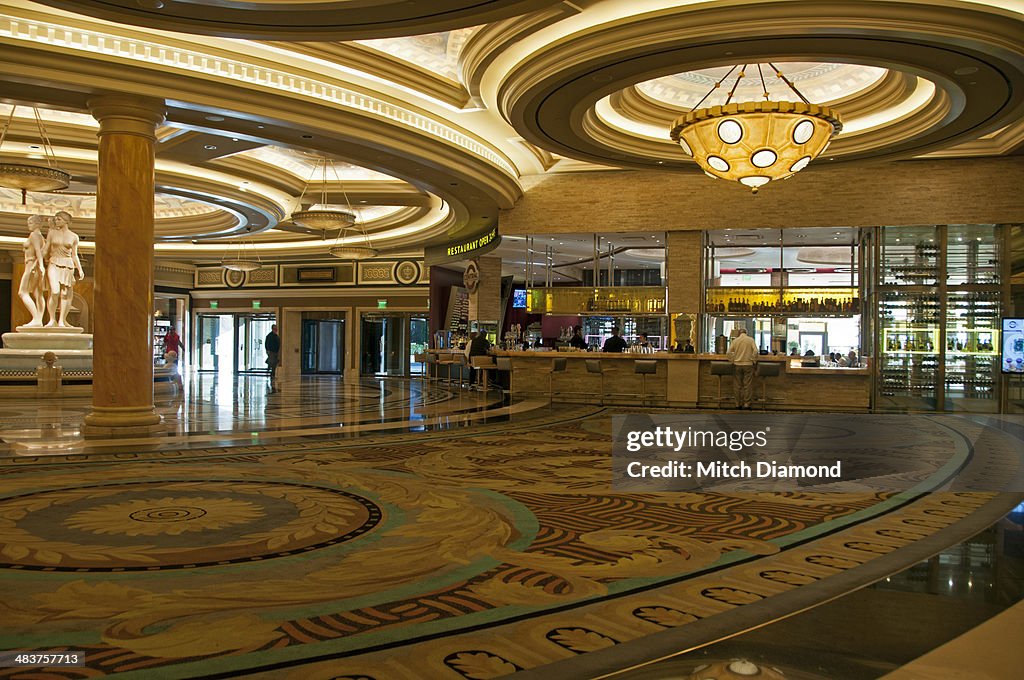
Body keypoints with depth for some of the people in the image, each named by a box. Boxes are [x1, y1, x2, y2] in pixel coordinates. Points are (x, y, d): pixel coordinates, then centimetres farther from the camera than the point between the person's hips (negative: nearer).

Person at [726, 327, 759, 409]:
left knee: (738, 385, 8)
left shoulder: (735, 340, 2)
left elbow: (728, 353, -2)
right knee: (747, 385, 3)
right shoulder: (750, 340, -2)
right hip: (748, 365, -2)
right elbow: (755, 351, -11)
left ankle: (738, 403, 11)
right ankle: (746, 403, 2)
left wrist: (733, 360, 10)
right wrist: (753, 360, 2)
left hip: (737, 365, 2)